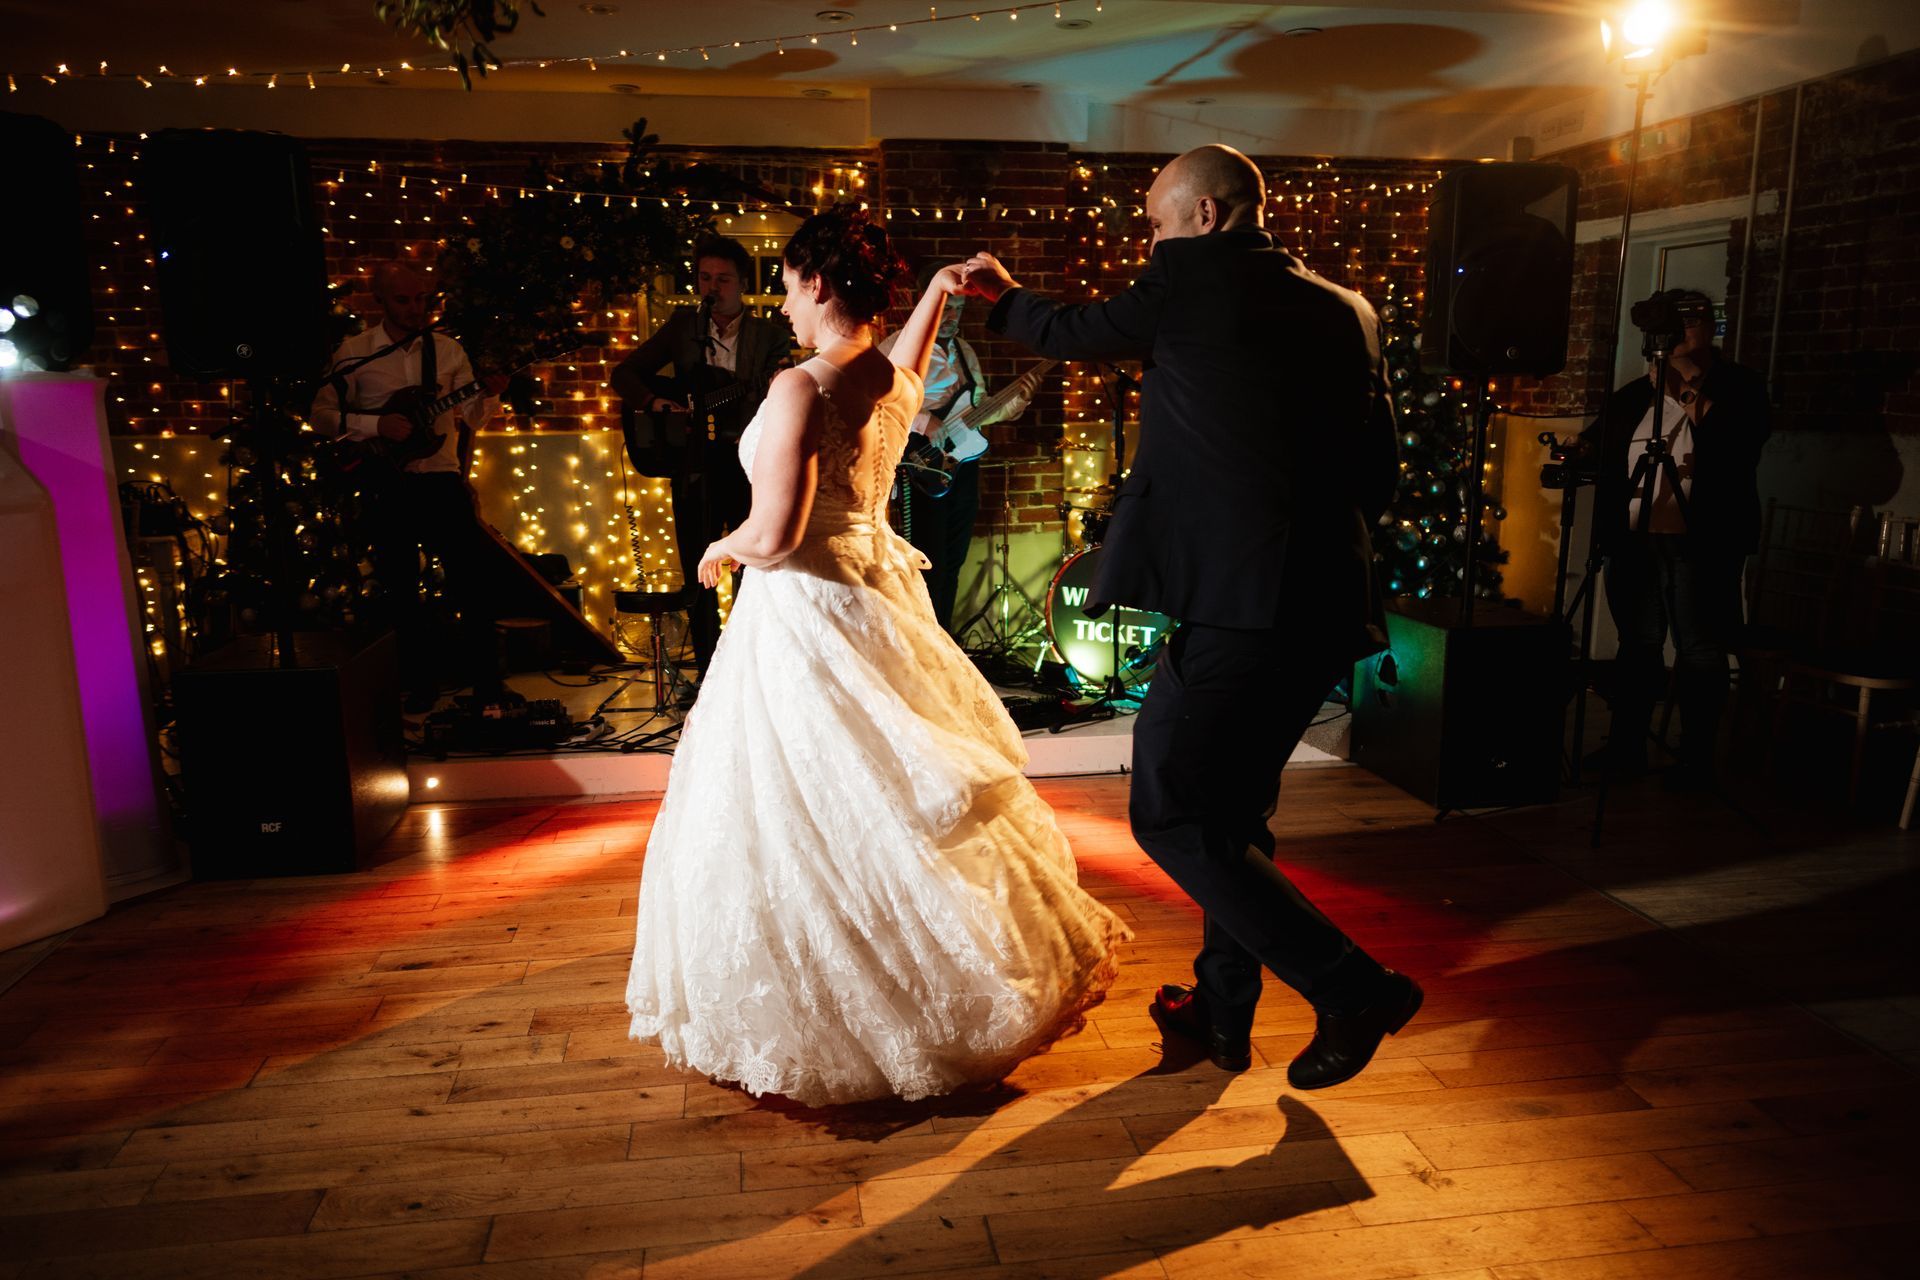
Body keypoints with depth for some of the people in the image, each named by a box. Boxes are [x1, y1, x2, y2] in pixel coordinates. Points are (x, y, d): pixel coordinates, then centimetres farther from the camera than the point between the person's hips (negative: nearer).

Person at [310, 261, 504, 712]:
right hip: (386, 485, -1)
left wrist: (489, 393, -12)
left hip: (442, 478, 1)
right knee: (401, 589, 5)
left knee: (471, 580, -1)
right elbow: (321, 415, 0)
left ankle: (486, 677, 11)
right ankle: (422, 683, 18)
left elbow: (472, 417, 9)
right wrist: (377, 425, -15)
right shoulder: (354, 352, 1)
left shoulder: (447, 349, 7)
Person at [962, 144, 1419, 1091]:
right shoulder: (1348, 311, 14)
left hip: (1232, 597, -8)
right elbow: (1379, 474, 15)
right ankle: (1221, 1007, 33)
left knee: (1169, 815, 2)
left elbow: (1079, 334, 14)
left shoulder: (1194, 275, -3)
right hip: (1327, 603, 8)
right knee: (1236, 803, 20)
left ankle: (1356, 990, 3)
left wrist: (1004, 296, 32)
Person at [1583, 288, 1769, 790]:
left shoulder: (1740, 386, 2)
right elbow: (1598, 448, 18)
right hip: (1635, 542, 4)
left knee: (1700, 651, 2)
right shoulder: (1635, 395, 13)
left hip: (1702, 544, -4)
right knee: (1637, 645, 11)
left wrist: (1695, 395, -11)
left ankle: (1697, 760, 11)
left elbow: (1737, 449, -13)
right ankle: (1625, 749, 19)